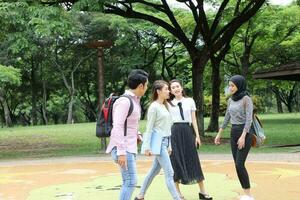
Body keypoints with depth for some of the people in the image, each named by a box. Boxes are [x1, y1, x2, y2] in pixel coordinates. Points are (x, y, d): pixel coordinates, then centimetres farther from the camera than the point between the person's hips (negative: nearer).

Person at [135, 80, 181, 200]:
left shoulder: (164, 106, 13)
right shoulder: (154, 107, -11)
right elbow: (149, 128, -12)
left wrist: (169, 145, 17)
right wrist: (147, 147, -14)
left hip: (165, 141, 8)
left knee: (155, 170, 14)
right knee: (169, 172, -8)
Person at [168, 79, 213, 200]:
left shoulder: (190, 101, 7)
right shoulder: (169, 104, 5)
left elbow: (193, 119, 8)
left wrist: (197, 135, 3)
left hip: (187, 131, 1)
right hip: (174, 132, -1)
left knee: (193, 160, 2)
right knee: (176, 161, 2)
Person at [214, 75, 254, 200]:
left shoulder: (246, 99, -10)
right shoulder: (231, 100, 11)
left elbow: (249, 119, -16)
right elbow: (227, 118, 17)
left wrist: (243, 136, -23)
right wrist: (219, 134, 18)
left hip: (245, 133, -7)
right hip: (233, 133, 7)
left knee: (239, 164, -12)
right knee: (237, 165, 5)